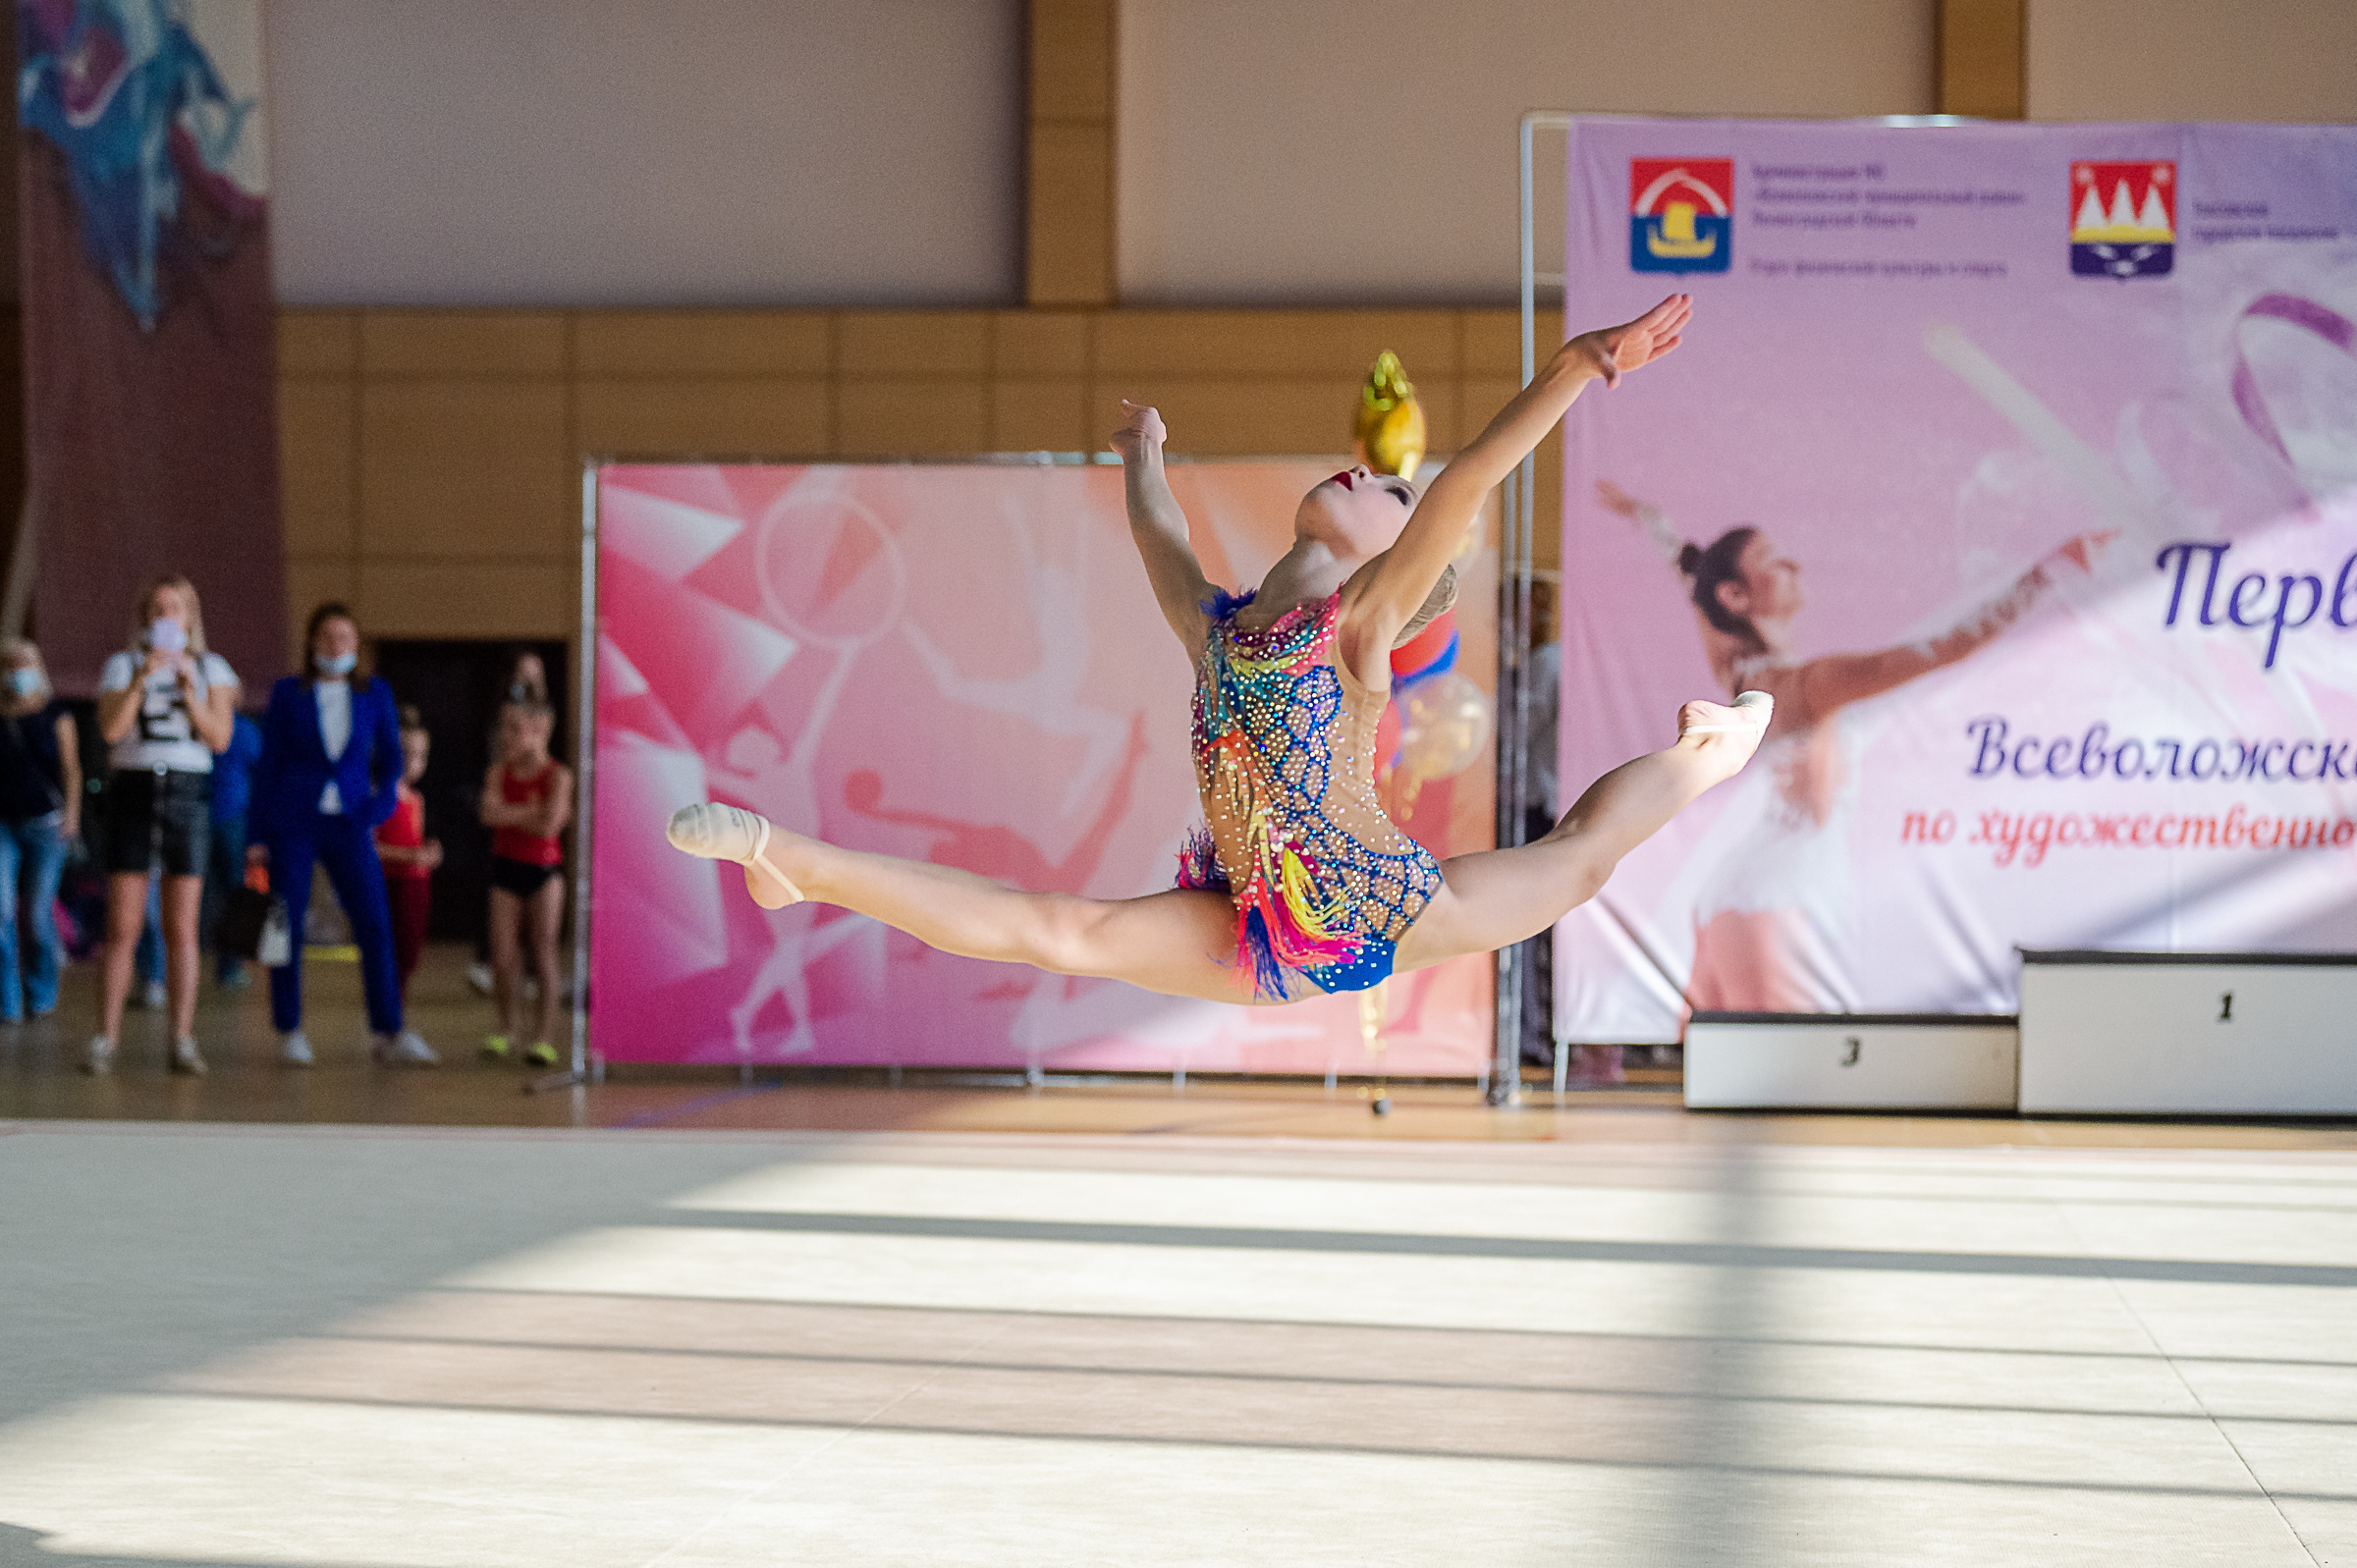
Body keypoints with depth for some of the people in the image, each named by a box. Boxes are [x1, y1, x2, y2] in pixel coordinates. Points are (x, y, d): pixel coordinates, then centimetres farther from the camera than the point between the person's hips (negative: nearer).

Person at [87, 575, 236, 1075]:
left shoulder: (212, 669, 10)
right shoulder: (122, 666, 8)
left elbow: (219, 738, -1)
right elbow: (110, 729, -8)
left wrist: (189, 692, -13)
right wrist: (141, 679, -17)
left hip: (188, 793, 0)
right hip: (132, 790, 0)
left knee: (182, 929, -1)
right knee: (121, 927, -4)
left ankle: (183, 1043, 1)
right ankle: (104, 1041, -2)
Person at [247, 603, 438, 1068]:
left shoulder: (375, 694, 7)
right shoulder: (288, 695, 3)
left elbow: (391, 759, 13)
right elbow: (267, 766, 4)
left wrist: (379, 806, -4)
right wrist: (256, 837, 0)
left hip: (349, 825, 1)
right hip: (292, 823, -1)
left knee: (375, 925, -8)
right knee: (288, 928, -1)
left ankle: (390, 1035, -5)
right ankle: (290, 1033, 10)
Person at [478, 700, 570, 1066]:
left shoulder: (557, 775, -9)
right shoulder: (499, 772, 4)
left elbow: (548, 826, -19)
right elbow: (490, 814, -13)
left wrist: (510, 815, -11)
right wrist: (532, 810, -15)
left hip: (545, 870, -3)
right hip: (506, 868, 3)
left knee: (543, 951, -1)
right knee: (502, 957, 2)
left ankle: (545, 1035, 4)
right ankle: (506, 1029, 18)